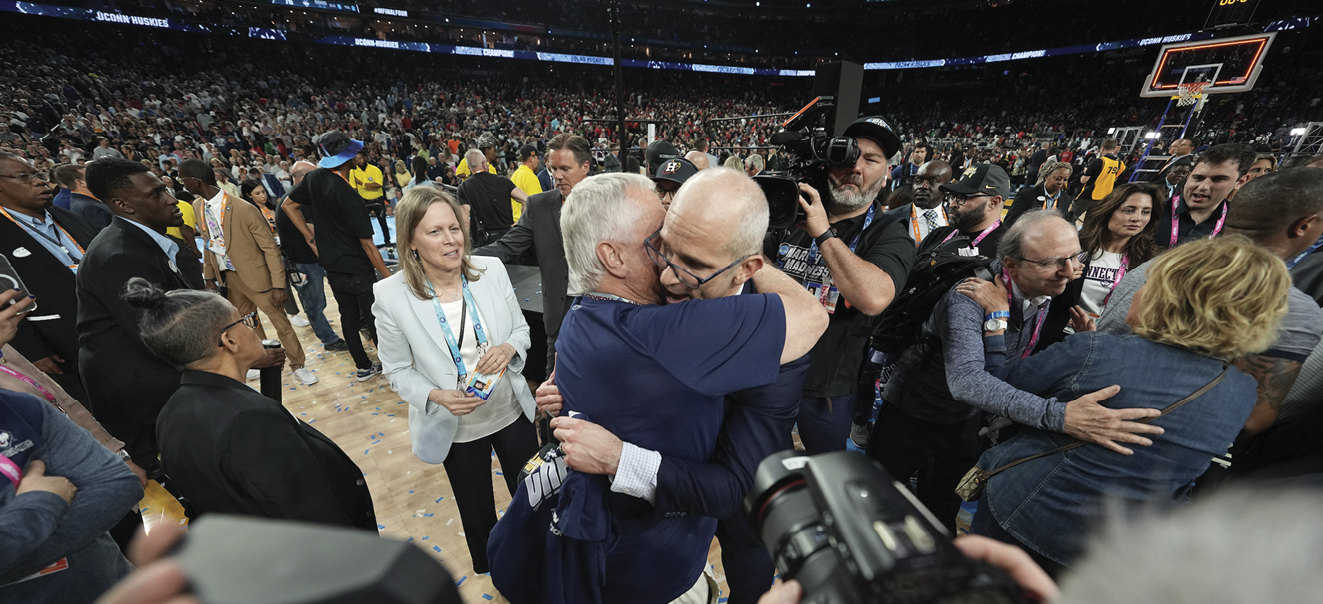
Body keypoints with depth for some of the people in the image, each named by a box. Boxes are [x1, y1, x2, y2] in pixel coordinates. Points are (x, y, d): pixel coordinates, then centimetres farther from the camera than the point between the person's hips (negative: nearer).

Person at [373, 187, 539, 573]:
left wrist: (508, 348, -23)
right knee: (478, 515, 24)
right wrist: (435, 395, -24)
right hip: (457, 428, -1)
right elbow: (398, 371, -6)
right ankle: (491, 575, 57)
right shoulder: (391, 295, -16)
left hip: (513, 411, 2)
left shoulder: (492, 270, -13)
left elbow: (521, 329, -1)